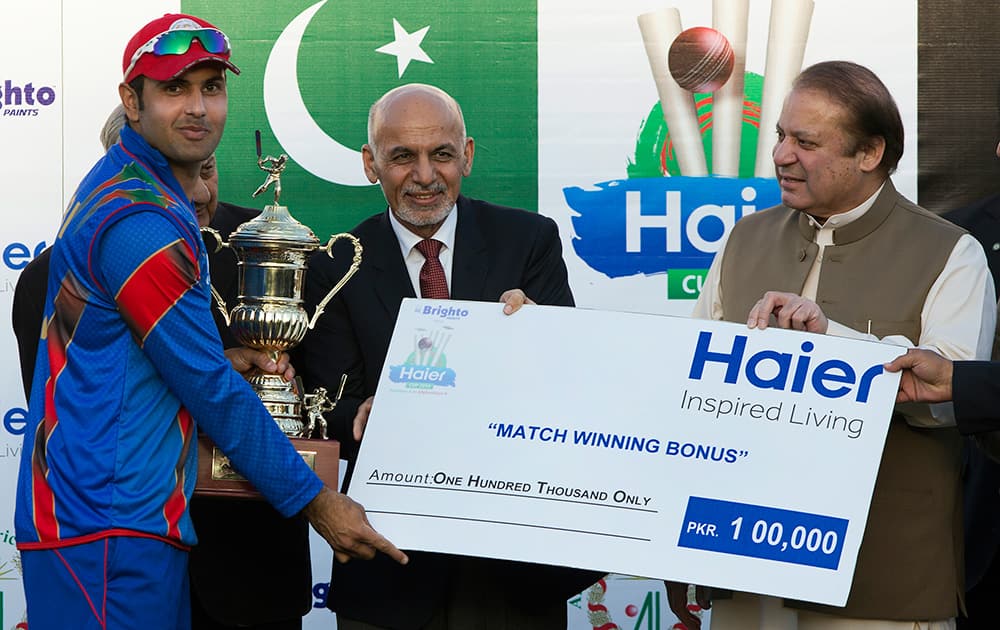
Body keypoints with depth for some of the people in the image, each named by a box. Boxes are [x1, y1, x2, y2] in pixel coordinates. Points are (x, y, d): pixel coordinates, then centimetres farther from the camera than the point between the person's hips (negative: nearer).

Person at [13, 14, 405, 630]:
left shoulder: (118, 186, 15)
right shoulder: (141, 220, -17)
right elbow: (211, 390, -16)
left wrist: (232, 358, 8)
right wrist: (316, 502, -8)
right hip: (108, 531, -10)